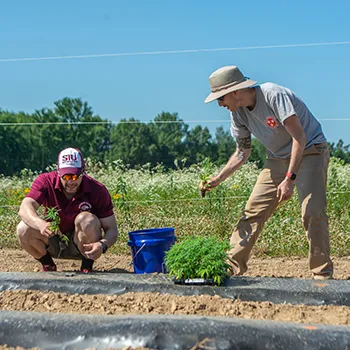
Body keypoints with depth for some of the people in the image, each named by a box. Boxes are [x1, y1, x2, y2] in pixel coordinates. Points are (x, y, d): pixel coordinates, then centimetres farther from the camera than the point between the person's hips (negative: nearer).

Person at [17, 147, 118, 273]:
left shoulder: (98, 190, -20)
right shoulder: (46, 181, -18)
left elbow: (112, 229, -18)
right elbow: (25, 208, -34)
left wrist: (102, 245, -42)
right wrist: (41, 224, -56)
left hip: (82, 244, -2)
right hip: (53, 242, 2)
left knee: (86, 220, -32)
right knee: (24, 229, -25)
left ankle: (87, 268, -9)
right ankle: (48, 266, 3)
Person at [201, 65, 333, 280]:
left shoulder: (273, 95, -26)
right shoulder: (238, 113, -3)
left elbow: (299, 137, -28)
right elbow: (243, 152, 9)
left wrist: (289, 178, -33)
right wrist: (218, 179, -2)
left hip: (310, 151, -7)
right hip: (278, 158, 7)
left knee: (312, 212, -21)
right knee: (253, 211, 0)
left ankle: (323, 274, -9)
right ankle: (232, 267, 6)